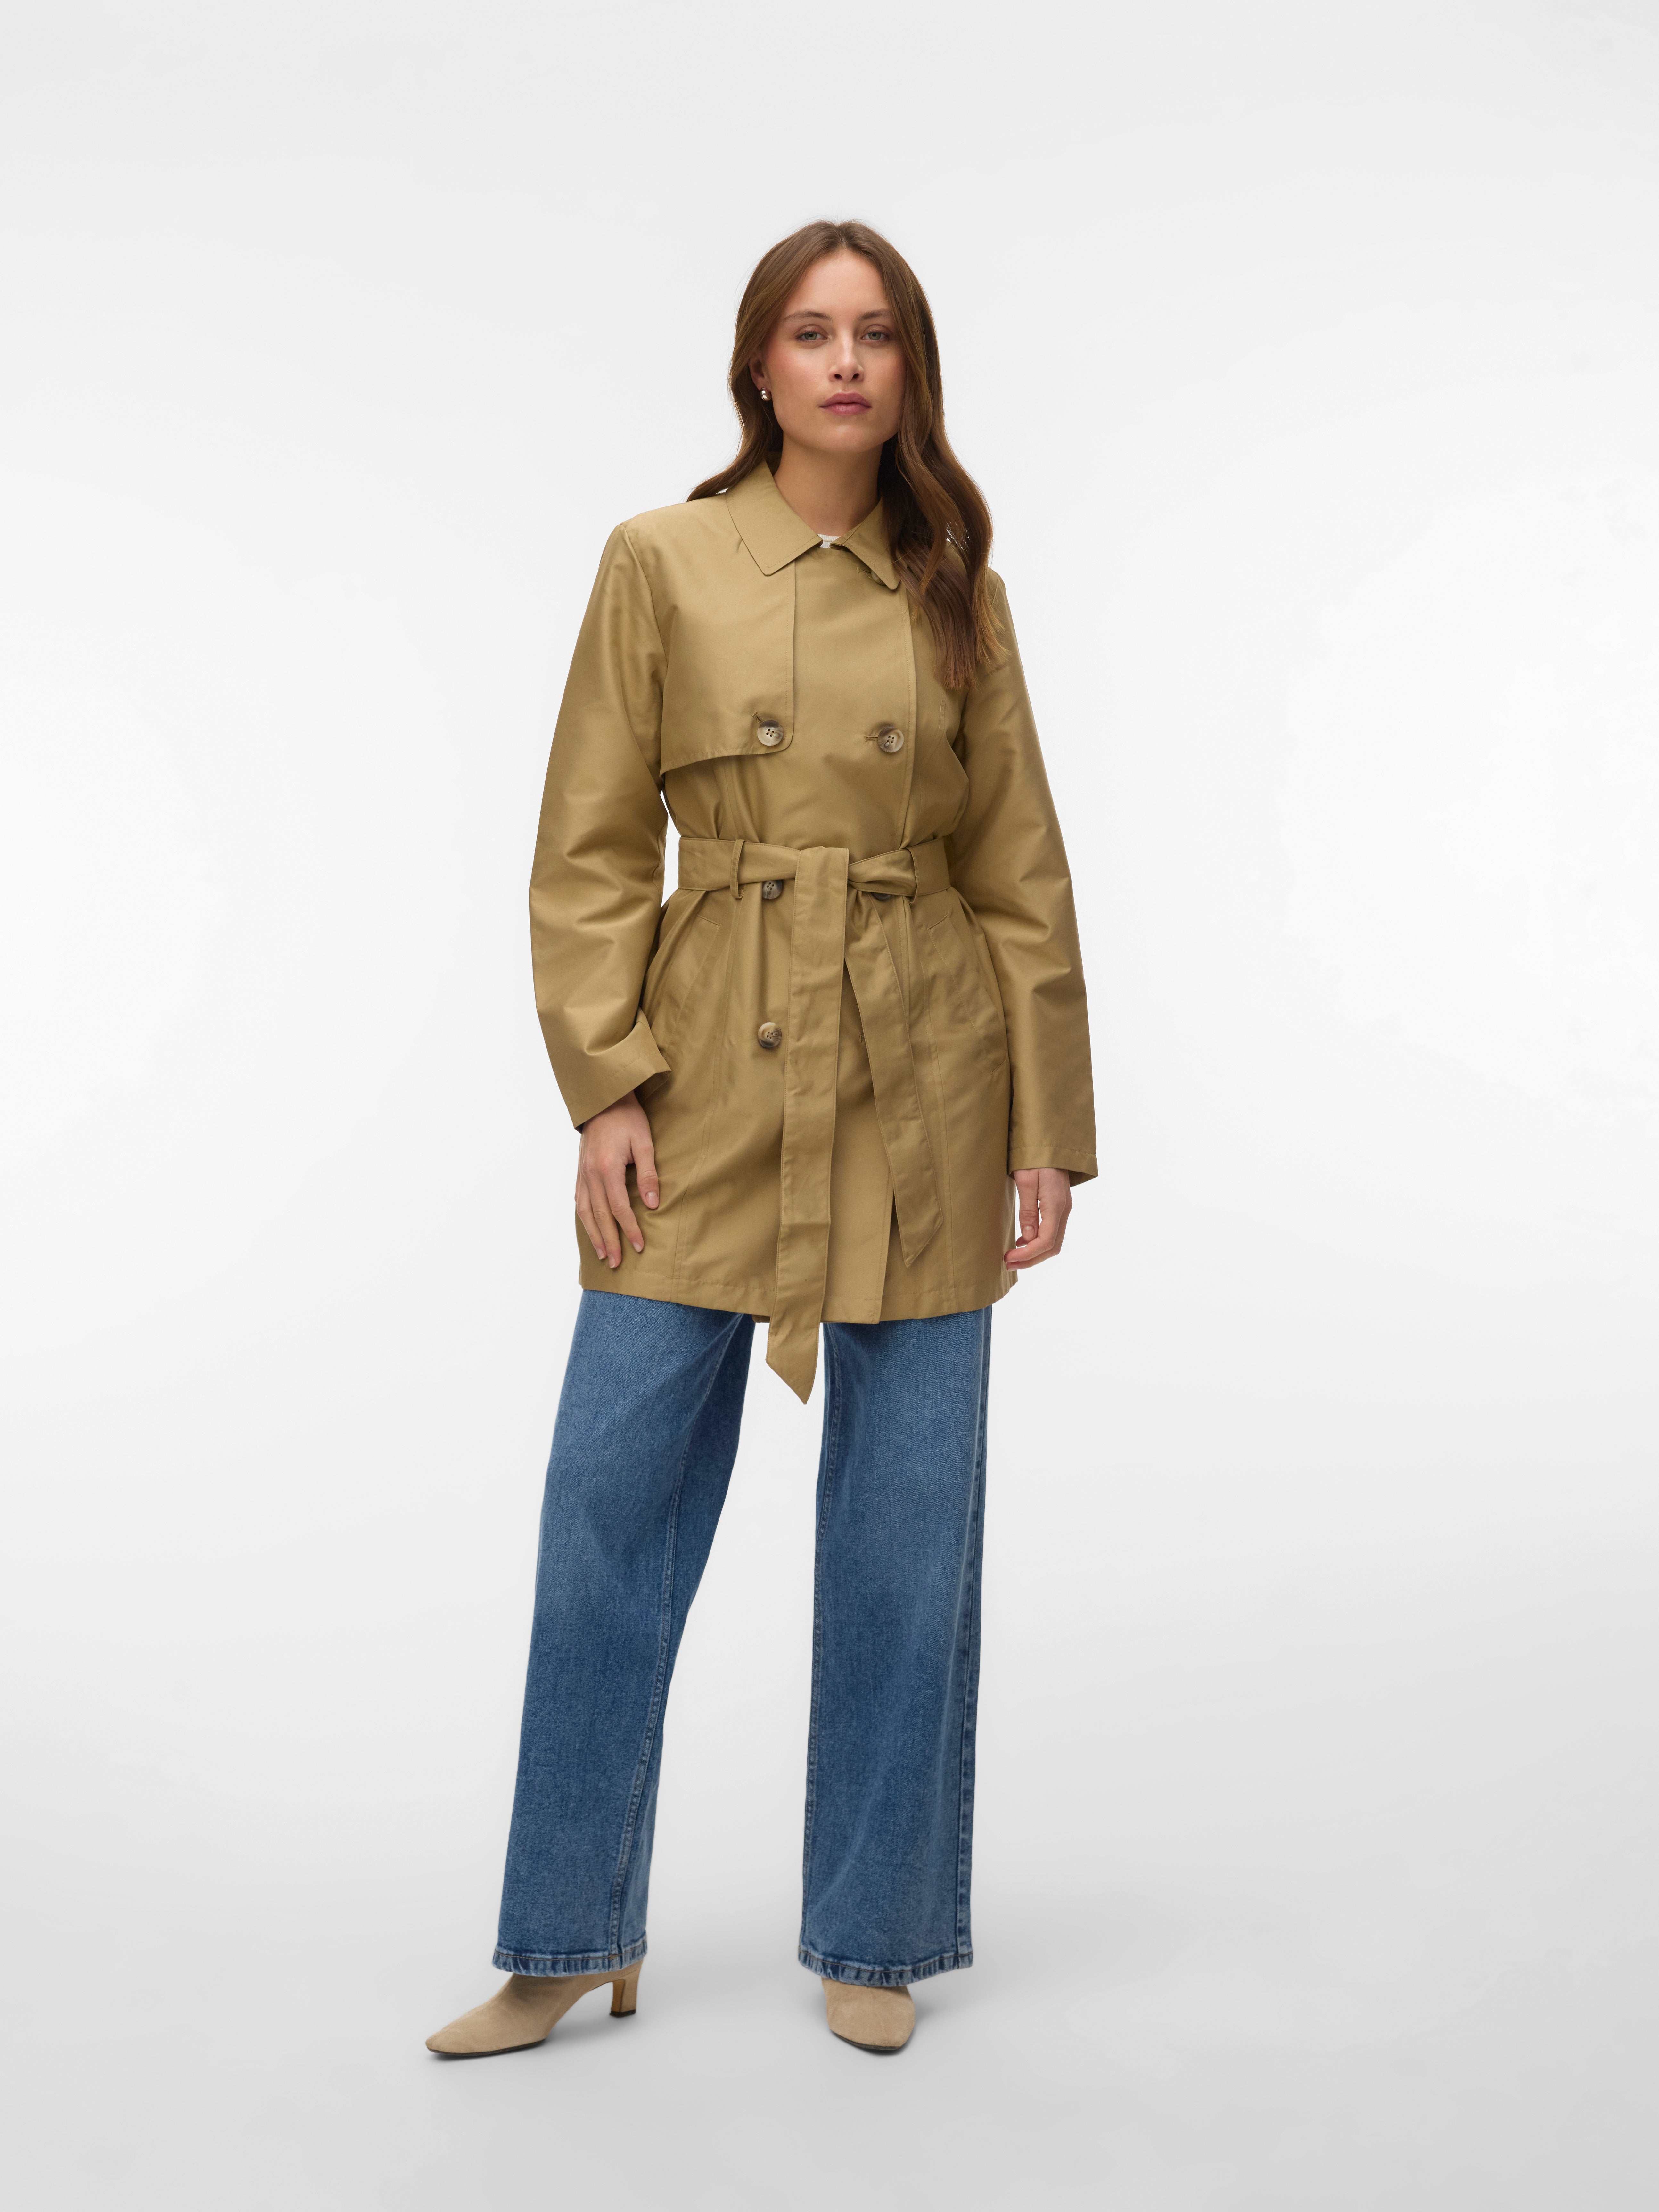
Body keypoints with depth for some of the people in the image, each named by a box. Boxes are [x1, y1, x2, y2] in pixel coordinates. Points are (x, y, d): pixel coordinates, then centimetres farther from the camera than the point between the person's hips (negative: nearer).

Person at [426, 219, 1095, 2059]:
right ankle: (568, 1943, 19)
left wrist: (1049, 1129, 2)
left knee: (904, 1529, 5)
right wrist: (605, 1082, -8)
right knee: (611, 1506, 1)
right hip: (711, 1080, -1)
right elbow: (589, 853, 1)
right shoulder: (663, 562, 2)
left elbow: (1021, 871, 7)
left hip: (923, 1089, 1)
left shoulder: (957, 592, 7)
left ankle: (873, 1938, 23)